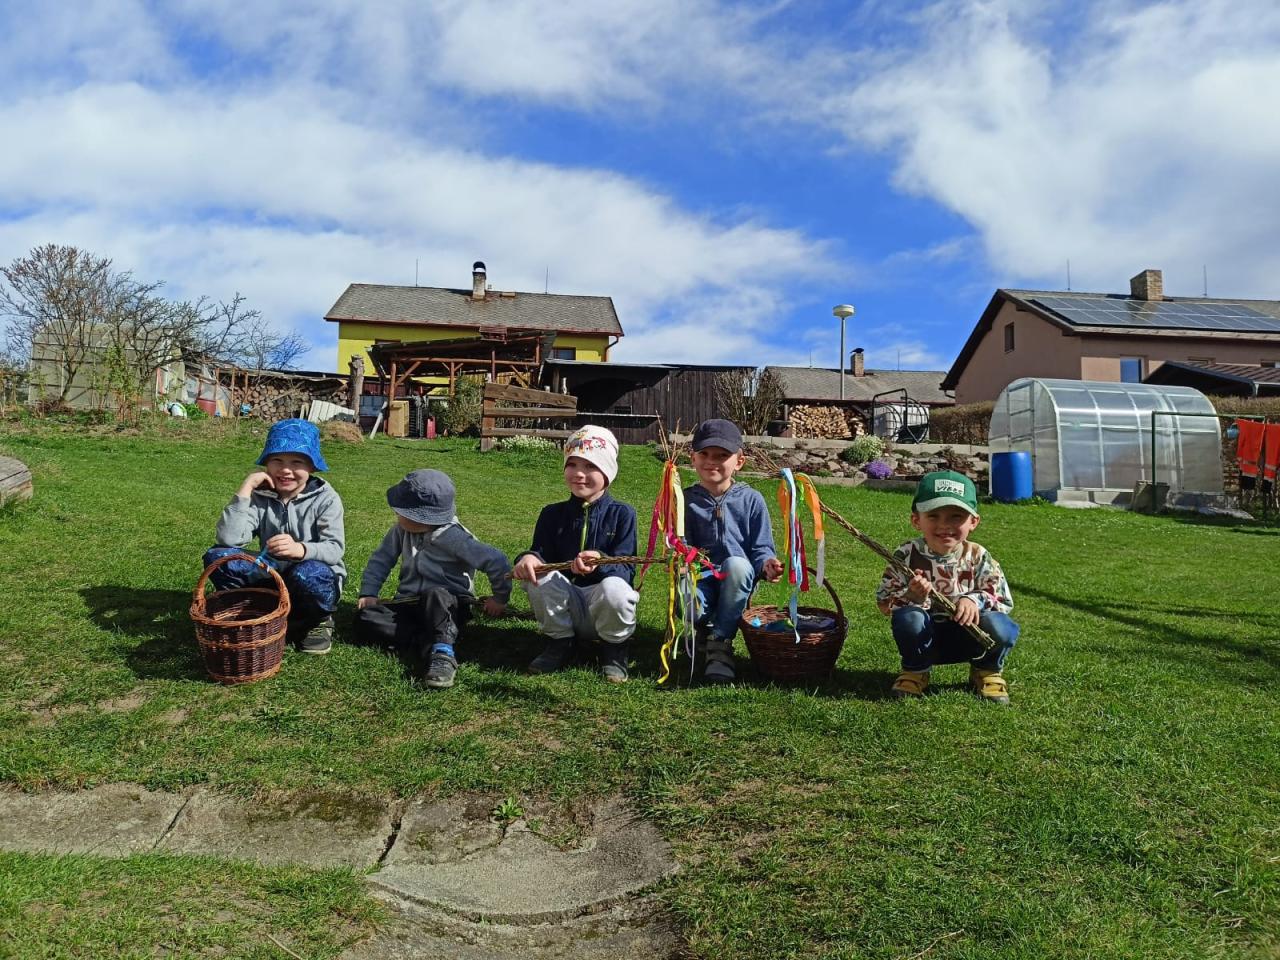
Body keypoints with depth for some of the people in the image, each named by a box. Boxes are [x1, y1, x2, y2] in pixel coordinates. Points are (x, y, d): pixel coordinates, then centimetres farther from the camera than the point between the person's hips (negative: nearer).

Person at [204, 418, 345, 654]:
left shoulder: (325, 498, -9)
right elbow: (227, 539, -17)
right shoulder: (260, 496, -3)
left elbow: (335, 548, -21)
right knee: (217, 557, -15)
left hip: (319, 579, -3)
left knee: (307, 574, -38)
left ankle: (316, 621, -4)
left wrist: (301, 549, -43)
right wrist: (245, 488, -19)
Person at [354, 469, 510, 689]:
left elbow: (496, 561, -18)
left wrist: (500, 599, -7)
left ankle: (443, 654, -46)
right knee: (365, 618, -19)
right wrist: (368, 593, 3)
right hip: (409, 603, 6)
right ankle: (431, 644, -28)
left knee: (434, 595, -41)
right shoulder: (401, 531, 1)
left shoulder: (452, 537, -18)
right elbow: (381, 559, 14)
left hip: (448, 606, -6)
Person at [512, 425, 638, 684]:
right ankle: (561, 641, 0)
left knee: (614, 588, -36)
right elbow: (541, 553, 0)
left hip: (603, 605, -3)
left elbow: (625, 571, -12)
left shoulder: (622, 514, -3)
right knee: (536, 573, -24)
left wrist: (600, 564, -34)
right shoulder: (552, 514, 8)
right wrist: (529, 558, -25)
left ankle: (614, 648, -2)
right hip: (564, 607, 3)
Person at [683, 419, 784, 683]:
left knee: (736, 564, -36)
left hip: (736, 582, 0)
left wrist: (766, 564, -22)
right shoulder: (686, 500, 4)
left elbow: (762, 548, 1)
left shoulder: (751, 499, 1)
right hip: (701, 579, 0)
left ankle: (720, 643, -18)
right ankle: (706, 628, 6)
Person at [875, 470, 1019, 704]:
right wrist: (912, 597, -32)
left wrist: (975, 600, -29)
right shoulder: (906, 556, -13)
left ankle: (987, 671, 6)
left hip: (966, 636, 1)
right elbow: (884, 601, -11)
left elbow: (1003, 599, -7)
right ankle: (915, 671, -1)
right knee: (908, 617, -32)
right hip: (924, 639, 0)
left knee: (998, 626, -29)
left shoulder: (978, 558, -9)